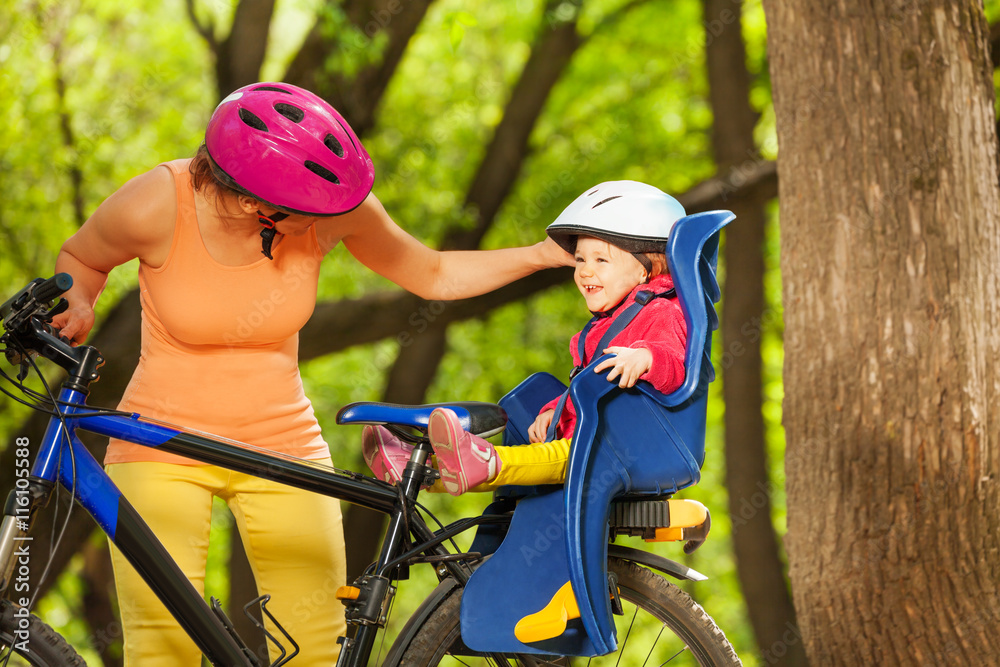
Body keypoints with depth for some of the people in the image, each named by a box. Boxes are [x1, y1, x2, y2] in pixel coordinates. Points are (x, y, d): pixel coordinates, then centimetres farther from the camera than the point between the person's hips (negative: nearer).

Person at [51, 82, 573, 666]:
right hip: (162, 448, -2)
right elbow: (80, 259, 3)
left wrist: (544, 255, -6)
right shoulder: (156, 206, -20)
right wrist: (76, 309, -17)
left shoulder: (337, 207, -14)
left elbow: (433, 275, 4)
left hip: (283, 444, 2)